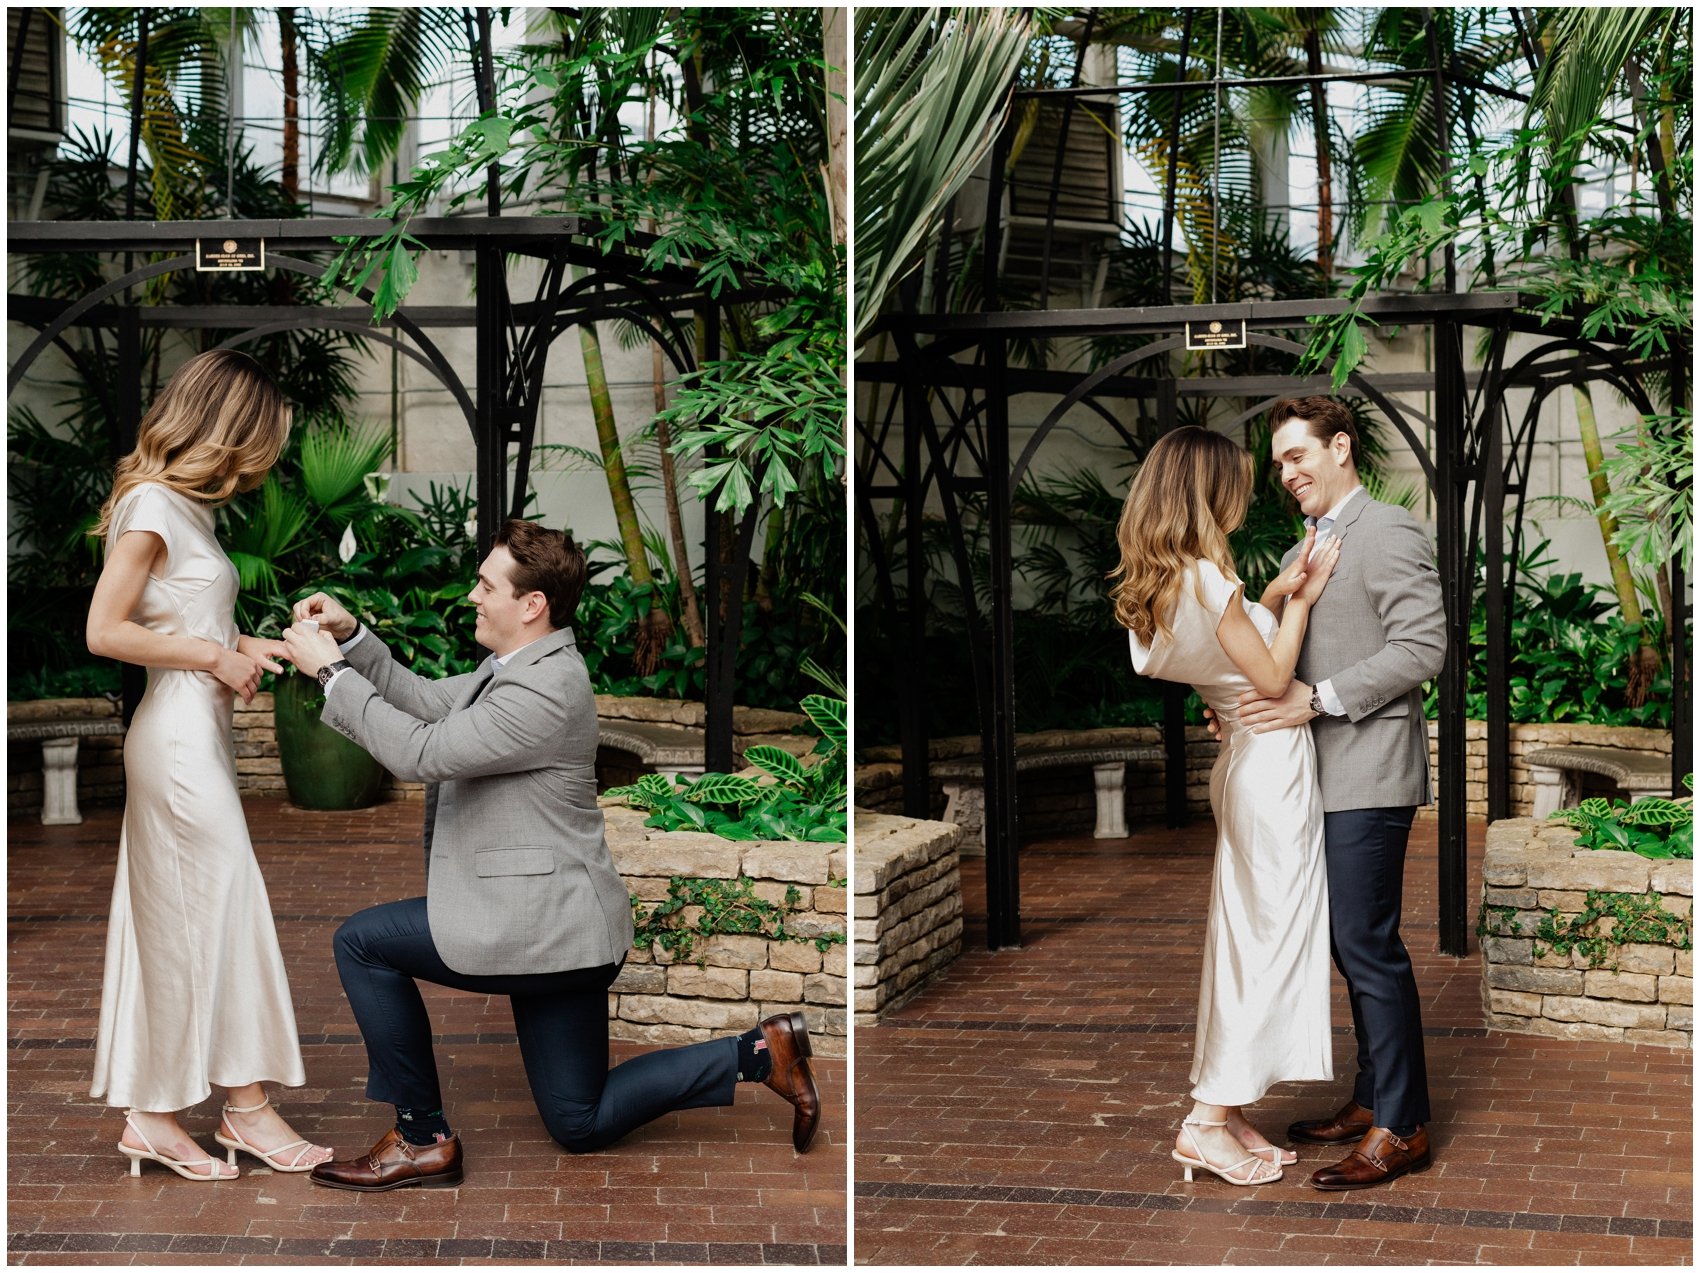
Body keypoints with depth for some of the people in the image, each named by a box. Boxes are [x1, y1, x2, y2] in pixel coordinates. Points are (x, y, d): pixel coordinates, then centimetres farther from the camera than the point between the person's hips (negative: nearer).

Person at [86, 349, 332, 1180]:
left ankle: (151, 1114, 15)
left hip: (192, 737, 10)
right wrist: (216, 657, -13)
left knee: (174, 922, 10)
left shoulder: (181, 507, 15)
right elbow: (106, 632, -18)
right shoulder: (152, 506, -13)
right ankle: (246, 1106, 6)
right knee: (221, 910, -2)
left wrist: (241, 646, 5)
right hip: (180, 735, -10)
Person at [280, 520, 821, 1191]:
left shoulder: (546, 690, -22)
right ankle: (758, 1053, 13)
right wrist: (351, 638, 6)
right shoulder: (517, 667, 10)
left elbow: (419, 751, -25)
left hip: (543, 926, -11)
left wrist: (331, 672, -18)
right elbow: (427, 700, 18)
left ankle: (422, 1137, 2)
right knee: (582, 1125, 15)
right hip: (562, 928, 11)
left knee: (362, 941, -5)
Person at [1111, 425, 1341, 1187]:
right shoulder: (1204, 577, -21)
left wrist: (1274, 595, 11)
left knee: (1245, 937, 13)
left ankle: (1228, 1111, 16)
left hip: (1242, 758, 9)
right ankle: (1208, 1120, -2)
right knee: (1274, 938, -2)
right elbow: (1272, 678, -17)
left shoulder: (1154, 582, 6)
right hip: (1273, 760, -9)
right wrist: (1302, 600, -7)